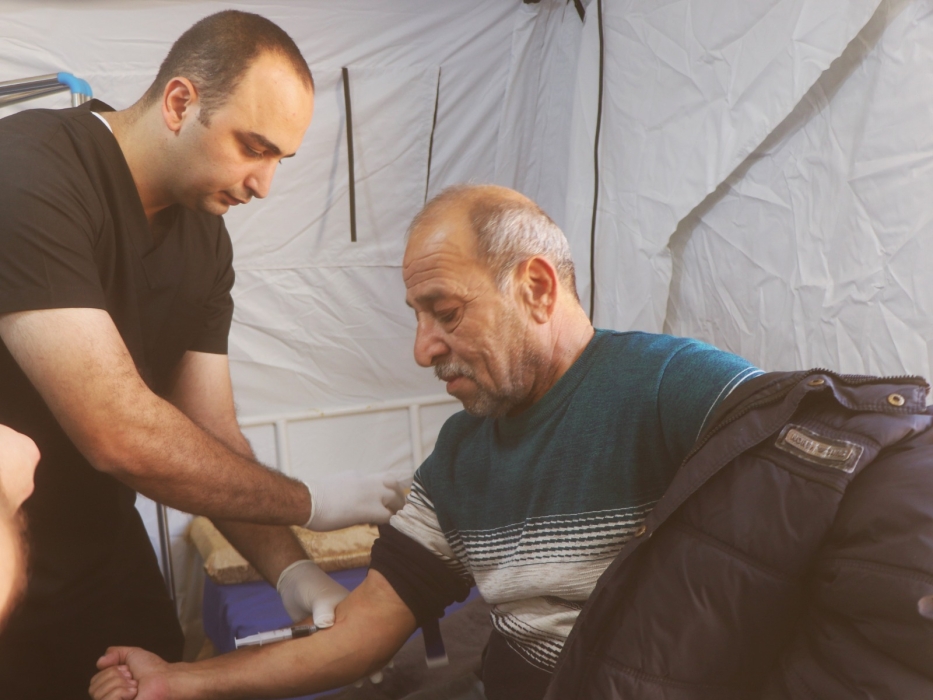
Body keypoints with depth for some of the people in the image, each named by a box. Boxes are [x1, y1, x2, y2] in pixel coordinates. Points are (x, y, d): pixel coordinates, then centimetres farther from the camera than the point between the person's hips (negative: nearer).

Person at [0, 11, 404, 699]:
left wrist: (292, 571, -13)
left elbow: (211, 435, 0)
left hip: (104, 562, 7)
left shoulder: (205, 240, -1)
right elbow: (120, 435, -30)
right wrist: (309, 503, -19)